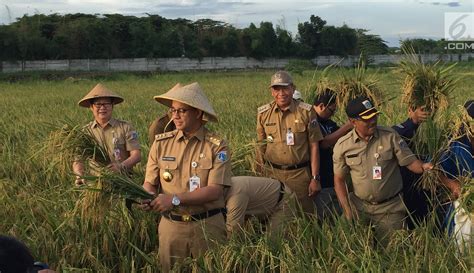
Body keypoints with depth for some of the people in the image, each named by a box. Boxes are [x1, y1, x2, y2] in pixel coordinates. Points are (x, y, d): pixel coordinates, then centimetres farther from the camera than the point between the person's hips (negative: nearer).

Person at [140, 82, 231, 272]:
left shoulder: (217, 147, -8)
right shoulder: (161, 143, 1)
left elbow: (215, 191, -16)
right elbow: (150, 183, 2)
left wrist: (175, 199, -24)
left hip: (208, 226, -2)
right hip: (171, 226, 2)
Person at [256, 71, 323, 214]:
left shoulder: (306, 111, -3)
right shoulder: (263, 113, 3)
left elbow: (314, 146, -2)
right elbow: (260, 147, 9)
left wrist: (315, 178, -5)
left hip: (299, 174, -2)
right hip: (272, 174, 2)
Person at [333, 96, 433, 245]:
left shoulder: (390, 136, -9)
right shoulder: (342, 146, -5)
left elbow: (410, 162, -6)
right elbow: (339, 180, 3)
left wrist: (423, 166, -29)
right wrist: (347, 212, -4)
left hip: (390, 207, -1)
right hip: (359, 205, 1)